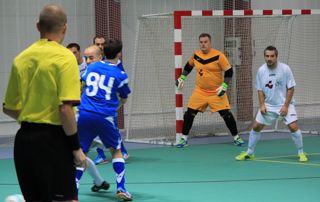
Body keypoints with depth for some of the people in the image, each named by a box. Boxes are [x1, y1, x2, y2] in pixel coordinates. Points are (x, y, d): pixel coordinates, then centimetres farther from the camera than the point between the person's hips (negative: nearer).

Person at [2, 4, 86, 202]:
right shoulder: (64, 57, -10)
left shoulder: (21, 59, 7)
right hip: (52, 139, -6)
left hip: (24, 140, 6)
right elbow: (65, 108, -18)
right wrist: (76, 148, -11)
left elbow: (9, 108, 14)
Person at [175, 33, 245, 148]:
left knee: (226, 114, -6)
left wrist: (224, 86, -18)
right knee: (189, 114, -2)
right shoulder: (196, 55, 0)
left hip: (216, 92, -3)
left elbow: (229, 71, -11)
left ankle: (236, 138, 10)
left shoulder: (218, 56, -14)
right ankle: (184, 139, 11)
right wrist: (182, 78, 15)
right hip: (200, 91, 4)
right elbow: (188, 66, 20)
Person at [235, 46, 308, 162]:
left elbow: (291, 88, -11)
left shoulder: (285, 69, -14)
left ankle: (301, 153, 1)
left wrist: (285, 106, -17)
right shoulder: (261, 70, -5)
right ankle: (249, 153, 17)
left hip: (285, 104, -3)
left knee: (293, 127, -17)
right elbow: (260, 90, 4)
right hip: (268, 105, 3)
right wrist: (262, 105, -9)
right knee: (256, 126, 1)